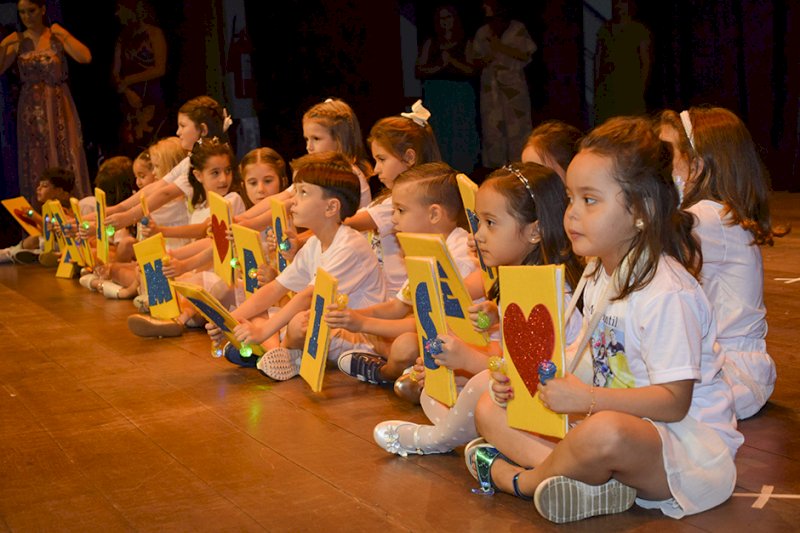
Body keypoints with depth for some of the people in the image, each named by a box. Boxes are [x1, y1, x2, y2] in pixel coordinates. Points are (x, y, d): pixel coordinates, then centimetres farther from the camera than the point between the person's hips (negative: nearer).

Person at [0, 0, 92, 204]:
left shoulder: (57, 35, -2)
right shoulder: (17, 40, 4)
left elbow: (85, 57, -15)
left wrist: (64, 35, -17)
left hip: (59, 108, -2)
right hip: (31, 110, 2)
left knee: (65, 158, -1)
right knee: (35, 163, 4)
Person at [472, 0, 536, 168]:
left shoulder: (517, 29, 0)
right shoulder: (482, 32, 11)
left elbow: (526, 55, -7)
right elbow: (477, 58, 15)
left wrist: (501, 48, -13)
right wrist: (484, 60, -7)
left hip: (513, 84, -3)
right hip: (490, 84, 3)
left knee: (516, 125, -7)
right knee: (492, 125, 0)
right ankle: (494, 165, 5)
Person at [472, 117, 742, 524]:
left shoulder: (668, 293, -20)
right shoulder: (598, 276, 9)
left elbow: (673, 402, -22)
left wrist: (587, 399, -28)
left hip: (683, 442, -9)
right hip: (607, 417, 9)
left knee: (607, 432, -43)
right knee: (490, 409, 3)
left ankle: (519, 480, -11)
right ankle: (591, 479, -21)